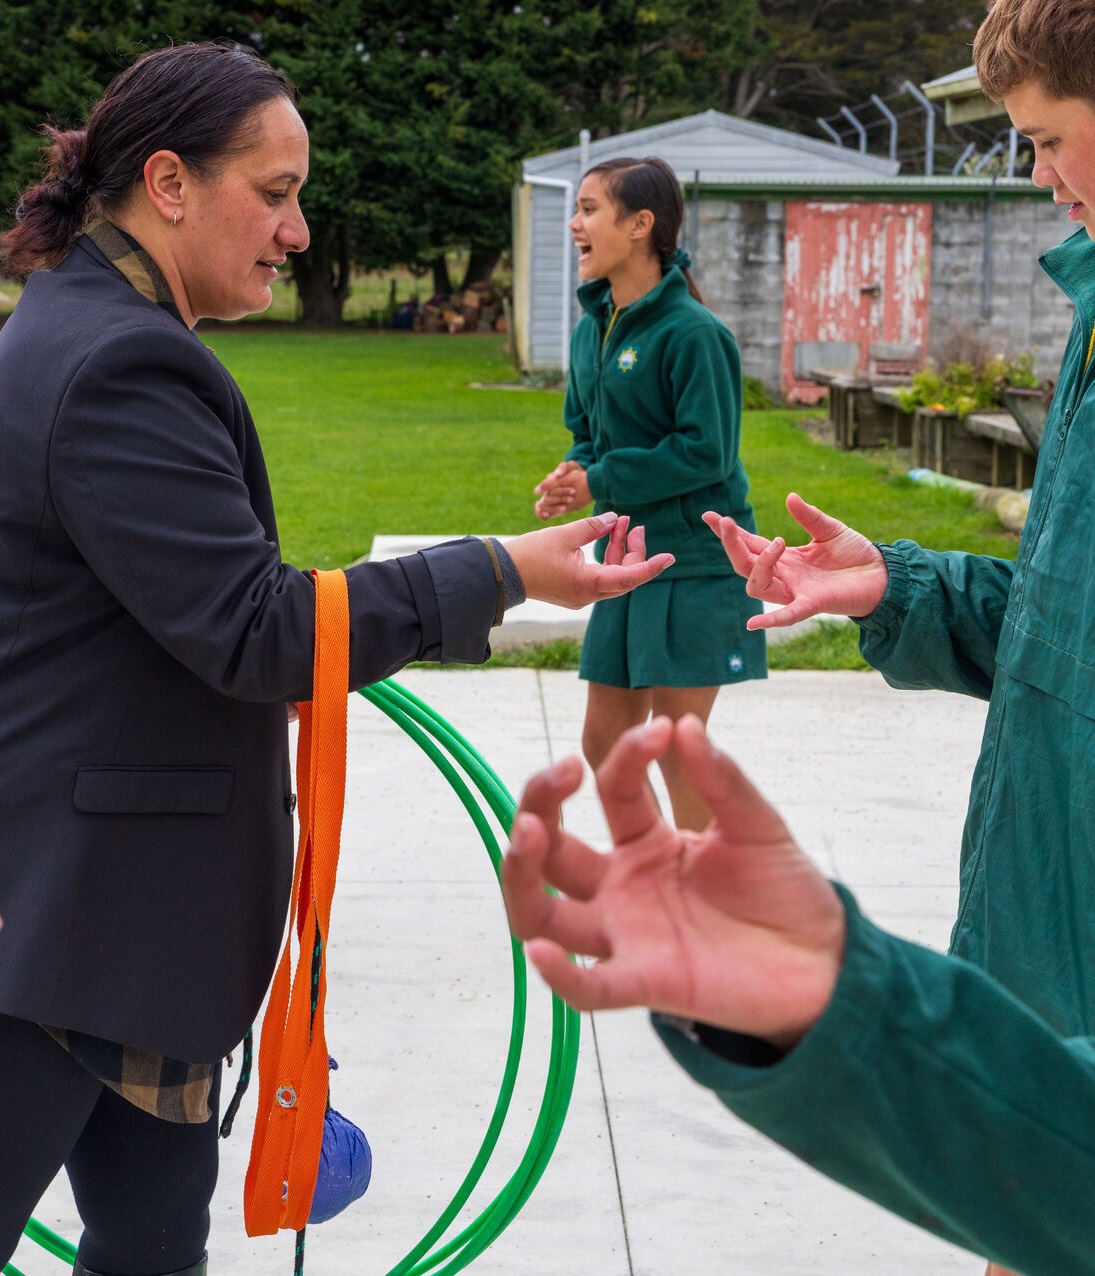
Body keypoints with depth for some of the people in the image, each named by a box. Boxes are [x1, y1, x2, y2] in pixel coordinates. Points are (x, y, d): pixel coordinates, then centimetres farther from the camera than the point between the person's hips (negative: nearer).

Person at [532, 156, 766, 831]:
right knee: (605, 741, 12)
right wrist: (575, 474, -4)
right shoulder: (593, 329, 9)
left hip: (694, 563, -8)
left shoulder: (693, 333, -16)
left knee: (677, 745, -1)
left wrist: (599, 483, -16)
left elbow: (705, 452, -19)